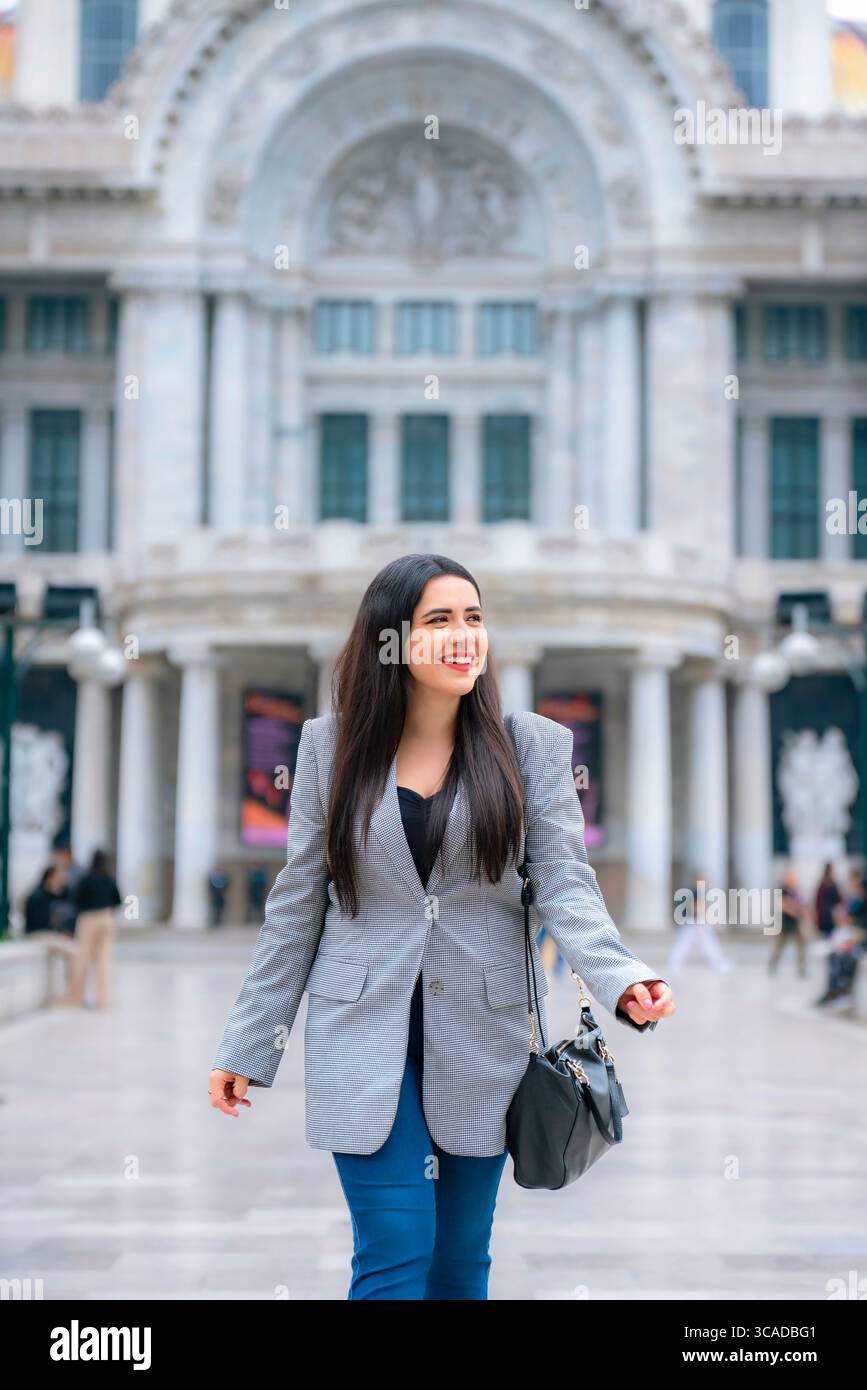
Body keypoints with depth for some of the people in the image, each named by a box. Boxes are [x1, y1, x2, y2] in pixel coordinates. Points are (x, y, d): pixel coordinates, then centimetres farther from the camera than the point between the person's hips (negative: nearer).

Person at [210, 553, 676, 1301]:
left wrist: (623, 979, -27)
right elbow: (297, 906, 4)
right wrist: (246, 1046, 5)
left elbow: (566, 884, -7)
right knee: (396, 1256, -6)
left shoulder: (533, 746, -2)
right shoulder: (331, 744, 0)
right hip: (363, 1035, -1)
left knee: (462, 1258, 12)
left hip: (481, 1038, 1)